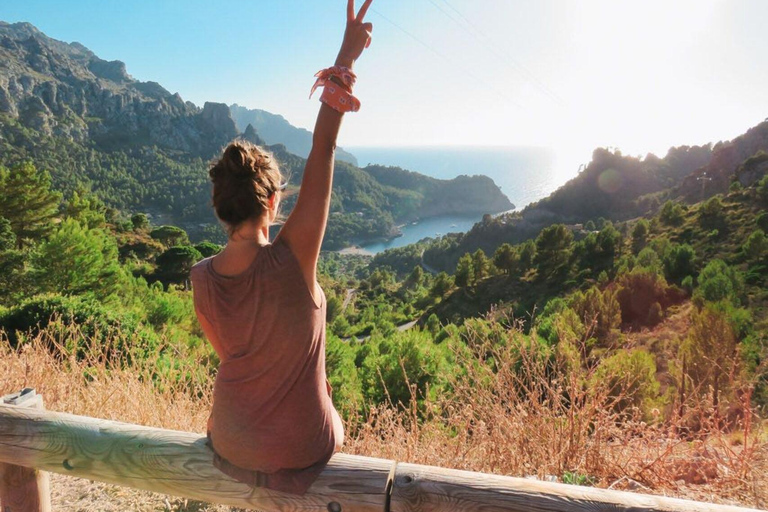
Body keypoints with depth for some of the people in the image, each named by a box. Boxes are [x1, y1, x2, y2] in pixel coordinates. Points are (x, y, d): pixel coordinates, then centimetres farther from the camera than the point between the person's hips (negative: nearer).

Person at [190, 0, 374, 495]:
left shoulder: (202, 278, -14)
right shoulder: (292, 258, -28)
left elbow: (229, 352, 2)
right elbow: (323, 151, -23)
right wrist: (345, 58, -16)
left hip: (230, 448, 4)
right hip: (298, 457, -3)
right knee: (332, 420, 32)